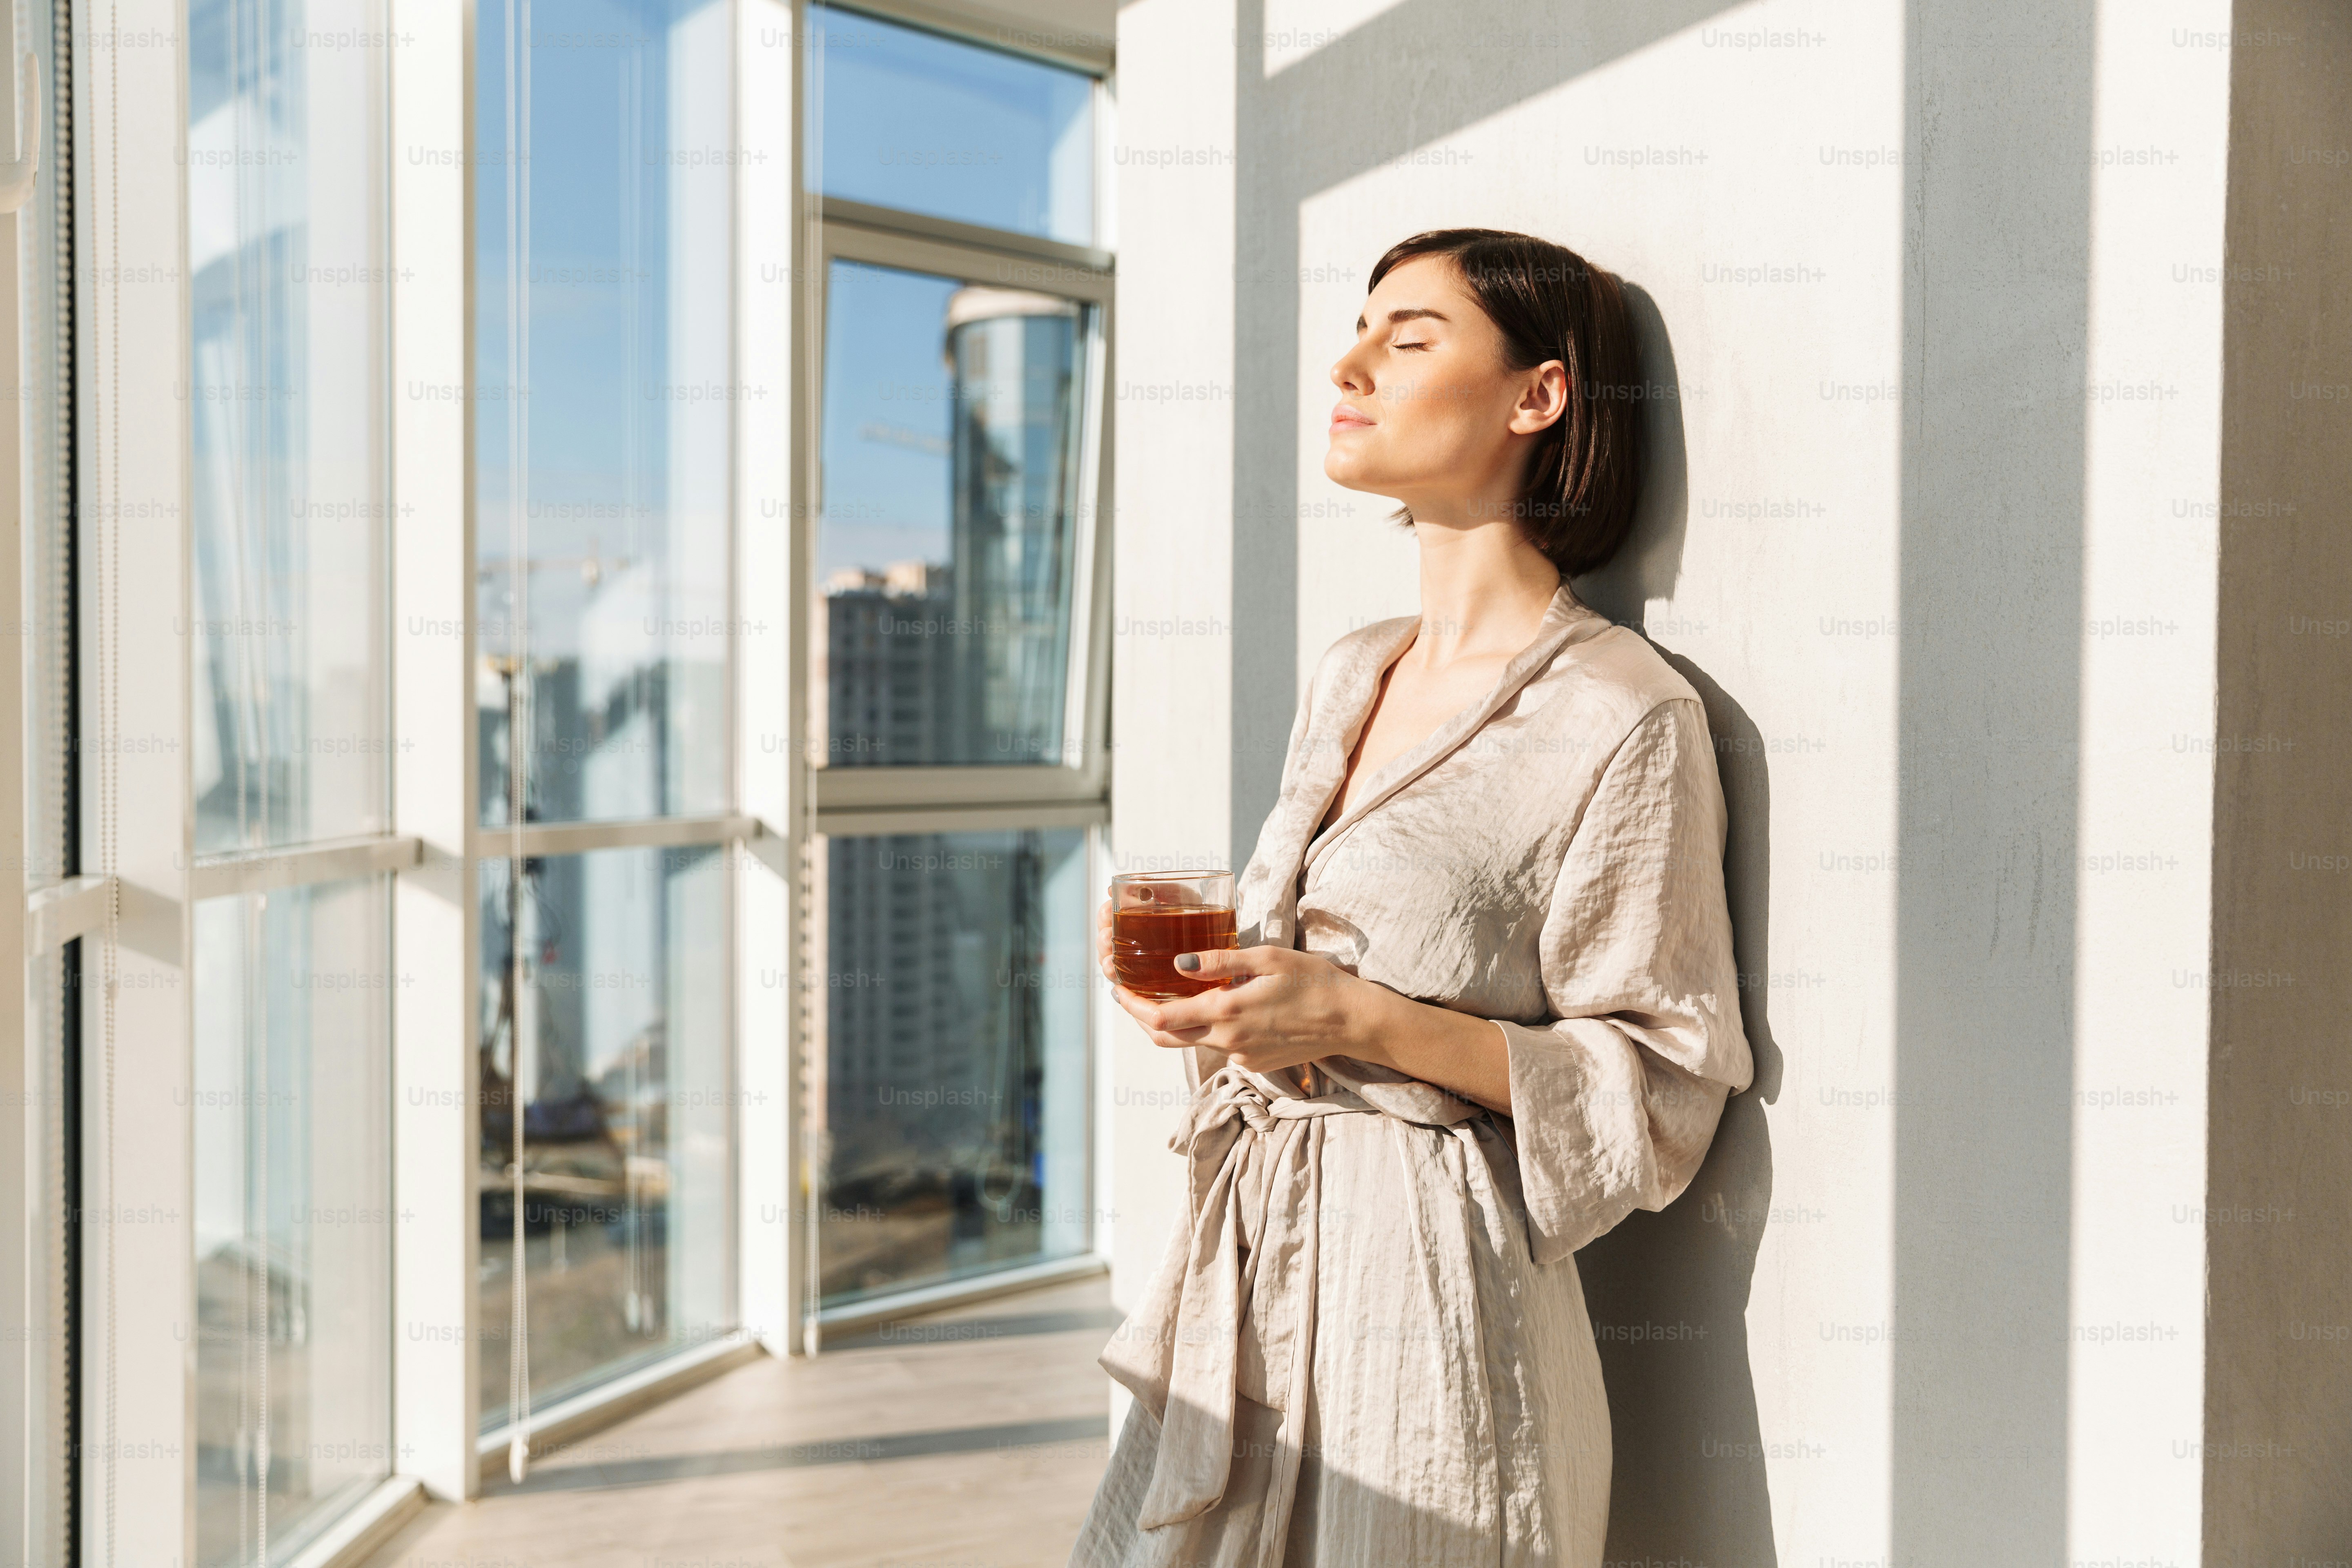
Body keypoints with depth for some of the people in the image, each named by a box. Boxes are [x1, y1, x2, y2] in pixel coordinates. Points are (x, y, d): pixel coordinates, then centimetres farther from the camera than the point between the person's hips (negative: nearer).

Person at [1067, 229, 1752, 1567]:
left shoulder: (1627, 716, -12)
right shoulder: (1351, 680, 11)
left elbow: (1661, 1091, -12)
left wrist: (1361, 1020, -20)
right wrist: (1211, 985, 2)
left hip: (1430, 1293, -7)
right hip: (1255, 1274, 7)